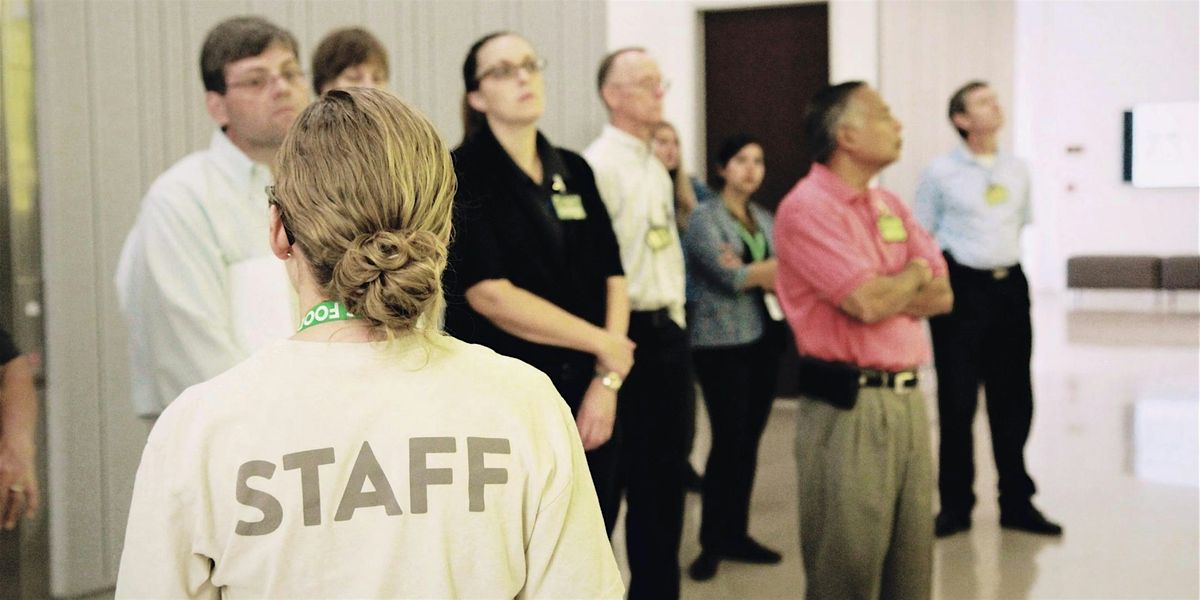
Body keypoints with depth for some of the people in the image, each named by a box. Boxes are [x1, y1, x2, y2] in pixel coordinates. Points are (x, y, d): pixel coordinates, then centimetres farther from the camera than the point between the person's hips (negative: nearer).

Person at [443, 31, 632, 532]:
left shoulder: (574, 171, 11)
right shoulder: (463, 176, -6)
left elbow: (612, 278, 7)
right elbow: (489, 294, -15)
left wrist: (608, 380, -5)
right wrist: (603, 344, -8)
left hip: (587, 398, 5)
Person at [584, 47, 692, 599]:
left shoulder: (657, 169, 16)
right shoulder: (598, 164, -14)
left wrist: (676, 319, 17)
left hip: (668, 330, 9)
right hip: (632, 333, -9)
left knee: (667, 471, 14)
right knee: (633, 474, 1)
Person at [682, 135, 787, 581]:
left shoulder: (766, 220, 15)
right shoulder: (704, 218, -4)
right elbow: (727, 277, -15)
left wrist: (750, 271, -13)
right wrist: (776, 267, -4)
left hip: (765, 339, 6)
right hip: (722, 343, -6)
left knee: (749, 443, 8)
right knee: (728, 442, -7)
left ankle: (736, 534, 19)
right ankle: (712, 542, 5)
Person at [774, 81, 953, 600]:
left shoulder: (890, 206, 15)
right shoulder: (808, 209, -11)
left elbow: (942, 294, 10)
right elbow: (869, 303, -20)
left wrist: (888, 293, -9)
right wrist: (914, 275, 1)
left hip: (906, 398, 8)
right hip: (848, 404, -8)